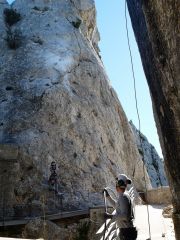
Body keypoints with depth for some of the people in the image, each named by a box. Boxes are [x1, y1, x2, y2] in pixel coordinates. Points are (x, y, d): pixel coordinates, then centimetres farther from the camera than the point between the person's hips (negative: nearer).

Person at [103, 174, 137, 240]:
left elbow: (125, 216, -28)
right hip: (124, 229, 10)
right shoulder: (122, 196, 9)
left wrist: (110, 216, -27)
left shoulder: (123, 197, -22)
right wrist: (108, 195, 21)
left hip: (127, 230, -10)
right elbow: (116, 205, 27)